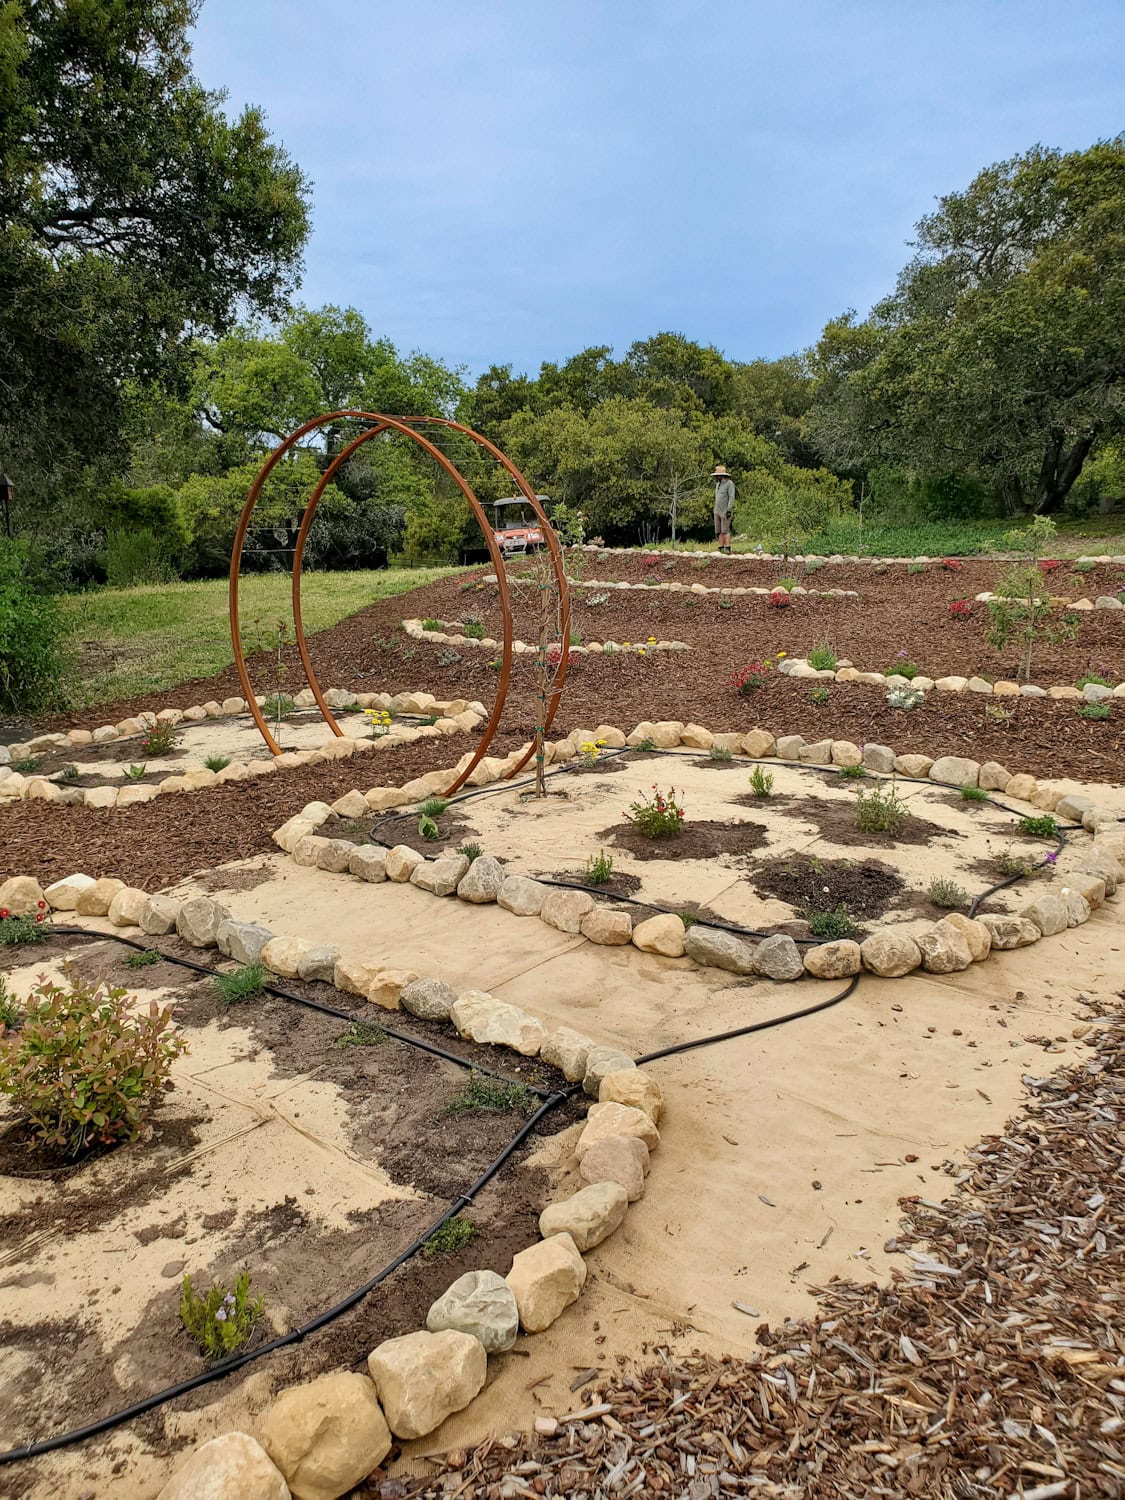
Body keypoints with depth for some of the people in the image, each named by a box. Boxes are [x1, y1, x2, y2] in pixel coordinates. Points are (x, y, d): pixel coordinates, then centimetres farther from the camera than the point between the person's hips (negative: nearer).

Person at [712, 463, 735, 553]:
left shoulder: (730, 483, -11)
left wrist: (729, 510, -24)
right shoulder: (718, 484, 14)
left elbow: (732, 497, -16)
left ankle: (727, 549, -9)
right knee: (719, 531, 3)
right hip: (718, 511, 8)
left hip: (725, 511, -8)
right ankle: (720, 549, 4)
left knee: (725, 531, -11)